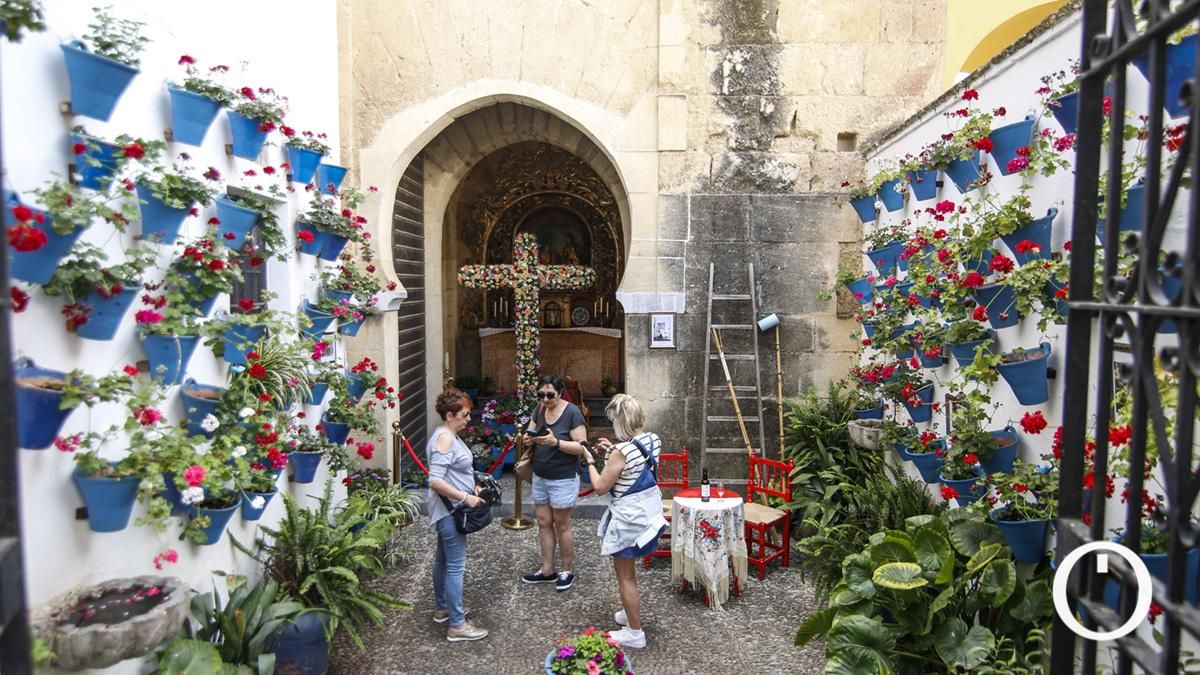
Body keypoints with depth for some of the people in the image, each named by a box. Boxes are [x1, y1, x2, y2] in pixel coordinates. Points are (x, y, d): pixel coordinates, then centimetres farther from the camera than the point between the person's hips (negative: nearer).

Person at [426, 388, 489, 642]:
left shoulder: (449, 435, 9)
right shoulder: (445, 438, -22)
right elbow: (435, 481, -29)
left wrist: (472, 487, 8)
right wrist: (465, 497, -24)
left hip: (450, 510, 11)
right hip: (450, 511, -11)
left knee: (443, 560, 21)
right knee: (456, 567, -4)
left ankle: (442, 608, 36)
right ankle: (457, 625, 4)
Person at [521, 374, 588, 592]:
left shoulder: (572, 412, -17)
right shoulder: (539, 409, 1)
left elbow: (581, 447, -19)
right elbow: (530, 434, 9)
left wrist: (556, 442, -31)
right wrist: (529, 437, -15)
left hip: (563, 479, -6)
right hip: (540, 477, 6)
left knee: (561, 525, 7)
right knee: (544, 523, 13)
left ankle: (568, 571, 25)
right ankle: (547, 570, 28)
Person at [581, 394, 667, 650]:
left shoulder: (622, 451, -27)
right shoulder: (654, 440, -3)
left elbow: (600, 487, -17)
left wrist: (590, 460, -4)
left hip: (629, 516, -9)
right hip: (650, 509, 9)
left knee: (625, 577, 9)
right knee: (628, 571, 27)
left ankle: (635, 633, 21)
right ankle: (630, 614, 43)